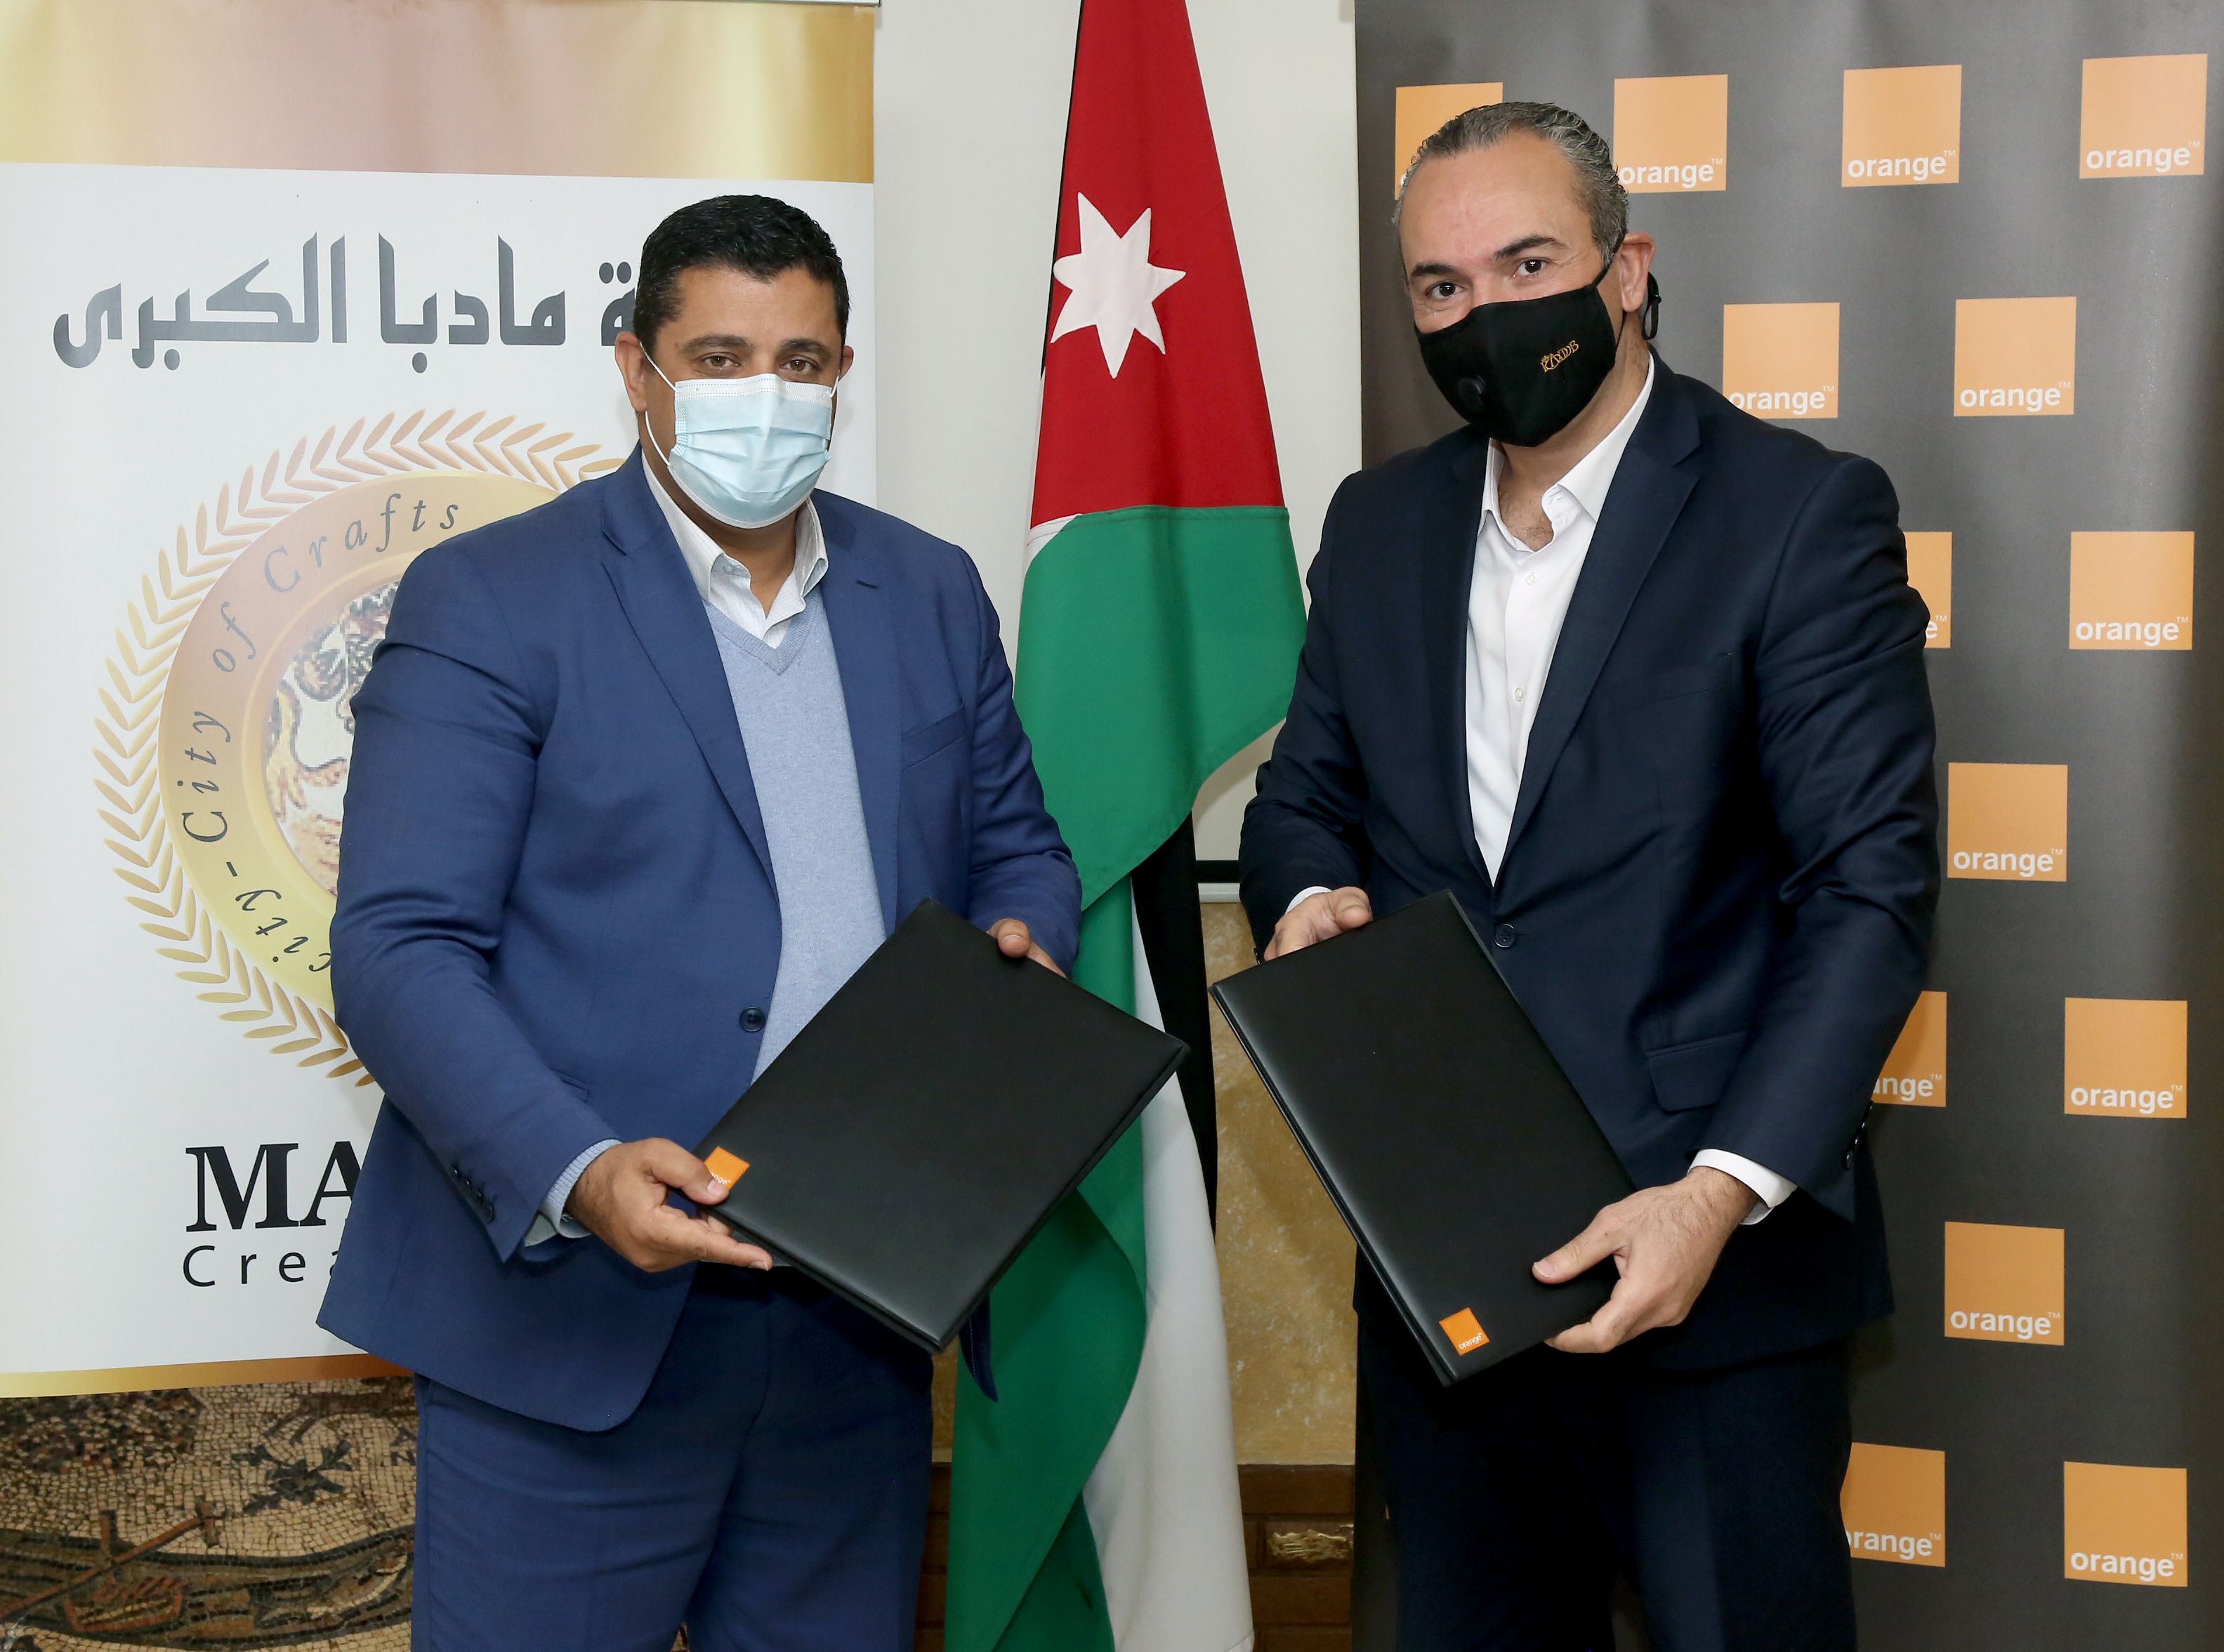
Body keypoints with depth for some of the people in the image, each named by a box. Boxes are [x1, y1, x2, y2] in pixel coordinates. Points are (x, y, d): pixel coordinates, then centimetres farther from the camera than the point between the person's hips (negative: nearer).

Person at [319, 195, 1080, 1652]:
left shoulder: (933, 594, 12)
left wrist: (1023, 946, -5)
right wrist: (574, 1176, -26)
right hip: (573, 1323, -4)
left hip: (857, 1324, 5)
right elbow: (403, 950, -11)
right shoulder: (488, 602, -4)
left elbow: (1021, 848, 19)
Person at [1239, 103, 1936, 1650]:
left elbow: (1873, 883, -12)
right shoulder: (1381, 522, 9)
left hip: (1708, 1252, -5)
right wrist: (1309, 896, -7)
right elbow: (1306, 791, 18)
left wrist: (1723, 1192, -22)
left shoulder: (1802, 512, -8)